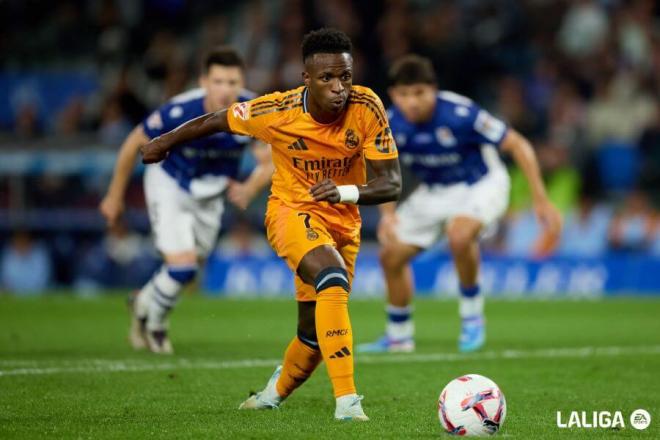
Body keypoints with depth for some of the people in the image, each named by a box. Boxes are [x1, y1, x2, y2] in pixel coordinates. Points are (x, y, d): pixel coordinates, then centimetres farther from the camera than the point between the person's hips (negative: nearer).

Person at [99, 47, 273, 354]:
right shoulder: (179, 112, -35)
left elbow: (269, 162, -16)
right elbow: (134, 144, -18)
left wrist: (249, 189, -39)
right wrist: (115, 196, -8)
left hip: (210, 194, 5)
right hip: (170, 185, -5)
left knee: (187, 270, 18)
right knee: (182, 267, -17)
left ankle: (145, 303, 49)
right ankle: (154, 324, 14)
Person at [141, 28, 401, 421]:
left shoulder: (367, 109, -22)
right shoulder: (278, 112, -23)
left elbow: (392, 183, -22)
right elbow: (217, 121, -4)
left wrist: (346, 192, -42)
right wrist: (166, 142, 10)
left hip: (343, 222, 3)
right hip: (291, 211, -3)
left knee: (316, 330, 12)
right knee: (333, 280, -34)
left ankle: (276, 392, 45)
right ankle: (347, 400, -36)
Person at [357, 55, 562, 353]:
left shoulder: (459, 114, -31)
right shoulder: (391, 125, -17)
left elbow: (518, 145, -23)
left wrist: (540, 201, -25)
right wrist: (388, 214, -13)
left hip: (480, 183, -6)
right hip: (433, 191, 6)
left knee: (459, 236, -36)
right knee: (392, 255, 1)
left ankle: (472, 314, -12)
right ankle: (399, 336, 23)